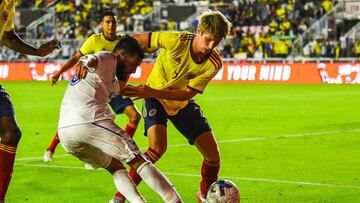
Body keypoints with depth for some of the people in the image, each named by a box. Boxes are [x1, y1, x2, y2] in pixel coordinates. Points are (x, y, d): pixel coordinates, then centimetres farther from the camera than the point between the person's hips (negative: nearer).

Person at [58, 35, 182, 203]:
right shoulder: (107, 59, 3)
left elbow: (118, 89, 45)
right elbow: (93, 60, -17)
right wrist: (86, 63, -34)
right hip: (91, 123, -9)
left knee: (115, 166, 19)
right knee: (138, 160, -3)